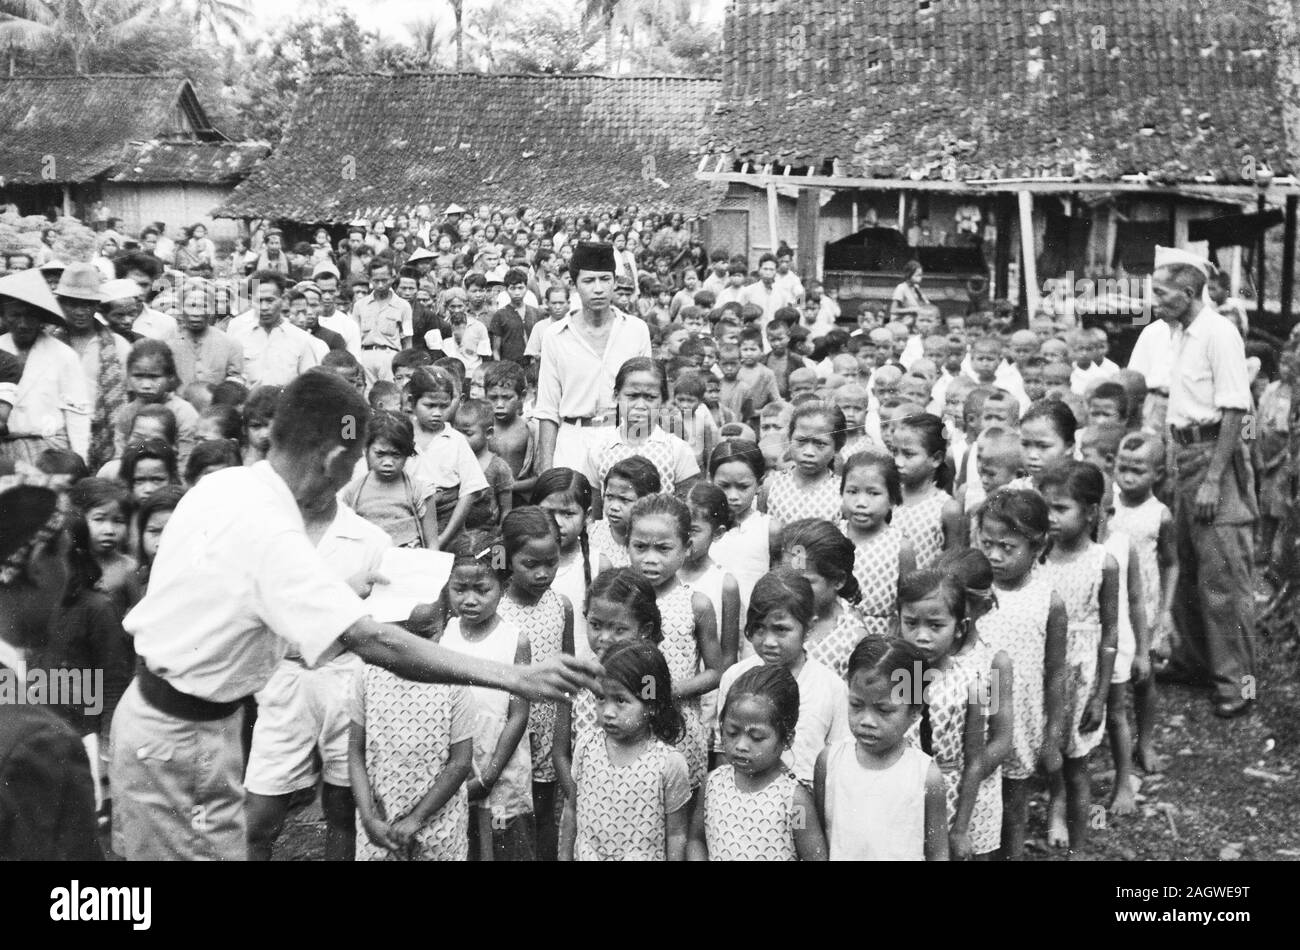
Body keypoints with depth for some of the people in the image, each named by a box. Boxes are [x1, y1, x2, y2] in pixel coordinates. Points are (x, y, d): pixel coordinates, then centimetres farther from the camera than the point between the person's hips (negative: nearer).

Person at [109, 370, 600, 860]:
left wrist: (341, 594, 13)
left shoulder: (220, 485, -2)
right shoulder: (269, 532, -28)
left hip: (152, 706, 9)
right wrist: (513, 677, -33)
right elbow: (373, 642, -34)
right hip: (182, 737, -9)